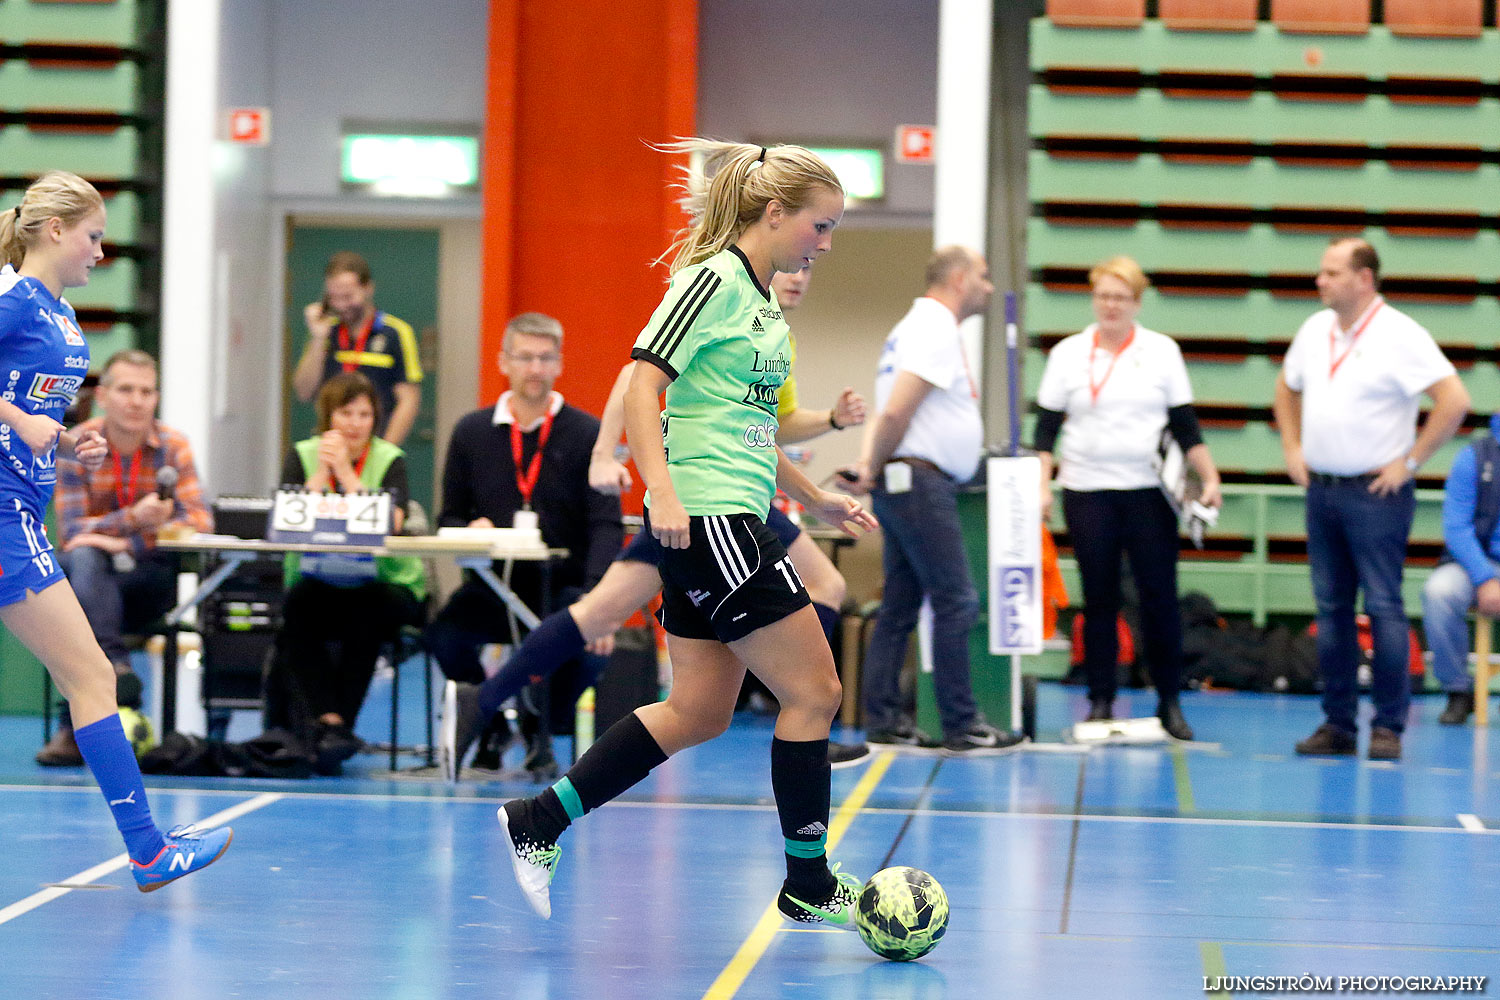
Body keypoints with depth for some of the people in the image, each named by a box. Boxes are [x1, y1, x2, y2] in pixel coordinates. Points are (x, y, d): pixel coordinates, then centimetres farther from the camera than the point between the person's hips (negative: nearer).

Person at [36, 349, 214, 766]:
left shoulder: (173, 446, -2)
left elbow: (201, 520, -13)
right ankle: (116, 669, -47)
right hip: (87, 575, 0)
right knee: (86, 560, -36)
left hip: (150, 578, 1)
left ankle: (72, 727, -34)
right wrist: (134, 518, -32)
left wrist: (126, 543, -27)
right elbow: (71, 531, -13)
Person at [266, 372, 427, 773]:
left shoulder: (389, 459, -1)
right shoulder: (302, 455, 4)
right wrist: (322, 472, -16)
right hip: (319, 584, 1)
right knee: (298, 604, -31)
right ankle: (329, 720, -35)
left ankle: (336, 721, -27)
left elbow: (390, 524, -19)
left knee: (368, 609, -34)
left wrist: (345, 470, -18)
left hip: (385, 585, -1)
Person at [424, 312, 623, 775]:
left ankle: (539, 735, 0)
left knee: (586, 649, -33)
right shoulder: (471, 432, 9)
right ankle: (491, 721, 2)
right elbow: (449, 518, 14)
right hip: (493, 585, 1)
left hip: (562, 585, -1)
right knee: (445, 636, -30)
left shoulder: (587, 434, 1)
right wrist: (470, 530, -12)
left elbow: (607, 526, -7)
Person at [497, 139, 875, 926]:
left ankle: (537, 824, 15)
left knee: (699, 713, 11)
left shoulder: (762, 300, 18)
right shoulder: (715, 279, -11)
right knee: (813, 691, -4)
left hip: (732, 518, 10)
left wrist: (813, 499, 25)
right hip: (706, 518, -10)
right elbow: (643, 381, -19)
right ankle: (808, 885, 7)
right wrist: (663, 492, -28)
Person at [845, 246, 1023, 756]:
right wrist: (875, 466, -8)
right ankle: (962, 726, -7)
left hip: (902, 484, 11)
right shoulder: (936, 330, -13)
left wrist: (870, 462, 2)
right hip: (921, 480, -11)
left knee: (900, 607, 10)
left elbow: (889, 411, 18)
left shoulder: (917, 327, 20)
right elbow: (896, 411, -22)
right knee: (955, 603, -8)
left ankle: (884, 721, 10)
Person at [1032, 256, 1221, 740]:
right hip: (1087, 491, 0)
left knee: (1160, 596, -3)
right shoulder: (1068, 353, 7)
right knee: (1099, 599, 3)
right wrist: (1041, 486, -3)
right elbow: (1046, 428, 7)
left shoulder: (1161, 351, 7)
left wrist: (1210, 478, -3)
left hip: (1148, 492, 0)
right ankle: (1101, 702, 10)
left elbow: (1185, 426, 7)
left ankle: (1169, 702, 6)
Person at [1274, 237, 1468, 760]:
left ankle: (1389, 726, 1)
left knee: (1384, 608, -4)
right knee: (1331, 609, 9)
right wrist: (1292, 448, 15)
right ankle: (1338, 724, 15)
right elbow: (1287, 388, 27)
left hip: (1375, 494, -7)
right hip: (1321, 490, 7)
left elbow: (1454, 400, -18)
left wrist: (1410, 461, -14)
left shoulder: (1399, 336, -12)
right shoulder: (1315, 330, 9)